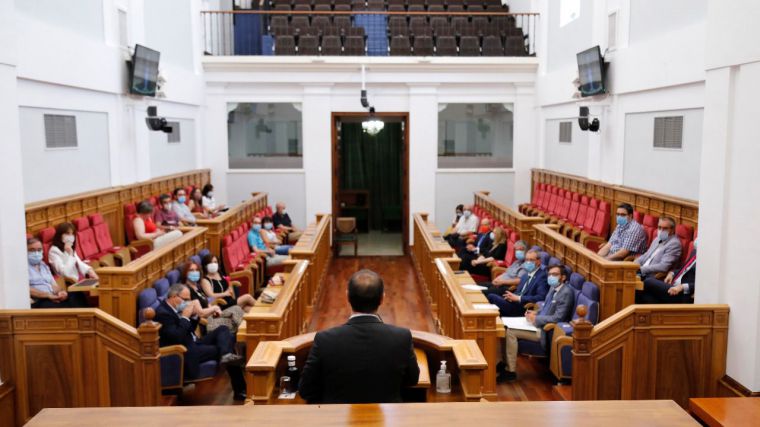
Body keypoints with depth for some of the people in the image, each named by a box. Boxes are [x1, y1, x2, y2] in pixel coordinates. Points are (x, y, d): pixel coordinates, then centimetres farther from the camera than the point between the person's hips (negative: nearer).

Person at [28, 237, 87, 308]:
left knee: (77, 296, -22)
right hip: (37, 302, -7)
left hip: (52, 298, 7)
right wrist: (48, 295, -19)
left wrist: (61, 292, -5)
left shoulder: (44, 266, 25)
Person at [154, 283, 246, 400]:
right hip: (185, 352, -10)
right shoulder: (162, 313, -19)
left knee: (223, 329, -2)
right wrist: (185, 317, -20)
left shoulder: (176, 307, 9)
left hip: (192, 343, 10)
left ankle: (227, 355, -24)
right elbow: (177, 338, -26)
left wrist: (194, 316, -1)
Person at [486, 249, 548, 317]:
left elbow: (540, 297, -18)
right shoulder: (525, 276, 22)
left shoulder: (542, 276, -6)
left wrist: (518, 298, -19)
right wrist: (512, 296, -1)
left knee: (492, 297, -22)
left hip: (524, 309, -9)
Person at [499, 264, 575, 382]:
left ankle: (511, 371, -10)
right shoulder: (553, 288, 10)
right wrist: (536, 313, 3)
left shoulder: (566, 293, -17)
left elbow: (558, 318, -23)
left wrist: (536, 318, -16)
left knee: (510, 332, -19)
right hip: (540, 323, 9)